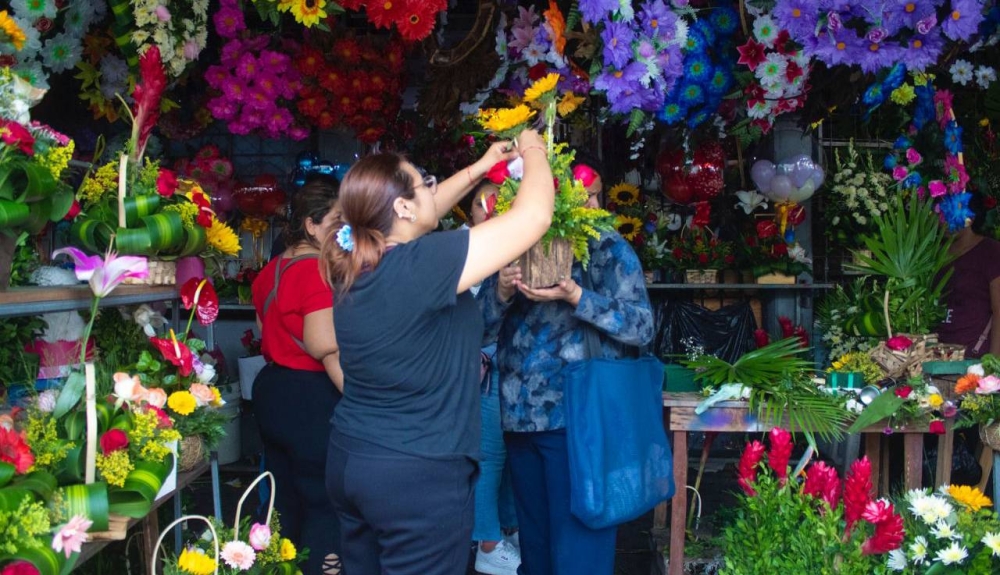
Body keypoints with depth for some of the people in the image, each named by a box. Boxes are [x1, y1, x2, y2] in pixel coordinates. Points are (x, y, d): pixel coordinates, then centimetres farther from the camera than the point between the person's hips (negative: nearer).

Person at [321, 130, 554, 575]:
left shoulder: (358, 260, 0)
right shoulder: (419, 265, -22)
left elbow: (425, 214, 21)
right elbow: (534, 217, -17)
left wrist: (482, 166, 25)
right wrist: (534, 150, 1)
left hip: (350, 460, 8)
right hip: (418, 474, -8)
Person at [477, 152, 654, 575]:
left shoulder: (608, 248, -2)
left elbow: (642, 327, -11)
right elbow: (482, 324, 6)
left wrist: (576, 297, -23)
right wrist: (502, 291, -15)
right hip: (519, 414, 5)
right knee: (533, 537, 18)